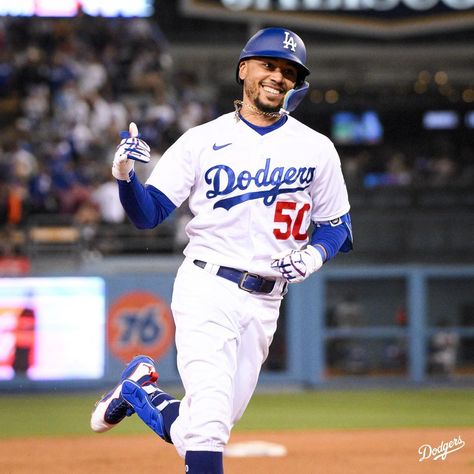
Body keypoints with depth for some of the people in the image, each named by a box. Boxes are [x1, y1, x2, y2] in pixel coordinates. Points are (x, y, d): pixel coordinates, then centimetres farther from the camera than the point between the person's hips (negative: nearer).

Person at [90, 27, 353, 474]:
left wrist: (312, 256, -8)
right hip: (206, 289, -3)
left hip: (264, 303, 3)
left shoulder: (316, 149, 6)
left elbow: (336, 226, 13)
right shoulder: (202, 140, 1)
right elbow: (148, 214, -1)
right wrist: (124, 175, -21)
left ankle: (139, 389, 35)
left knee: (196, 430, 7)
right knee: (209, 420, -19)